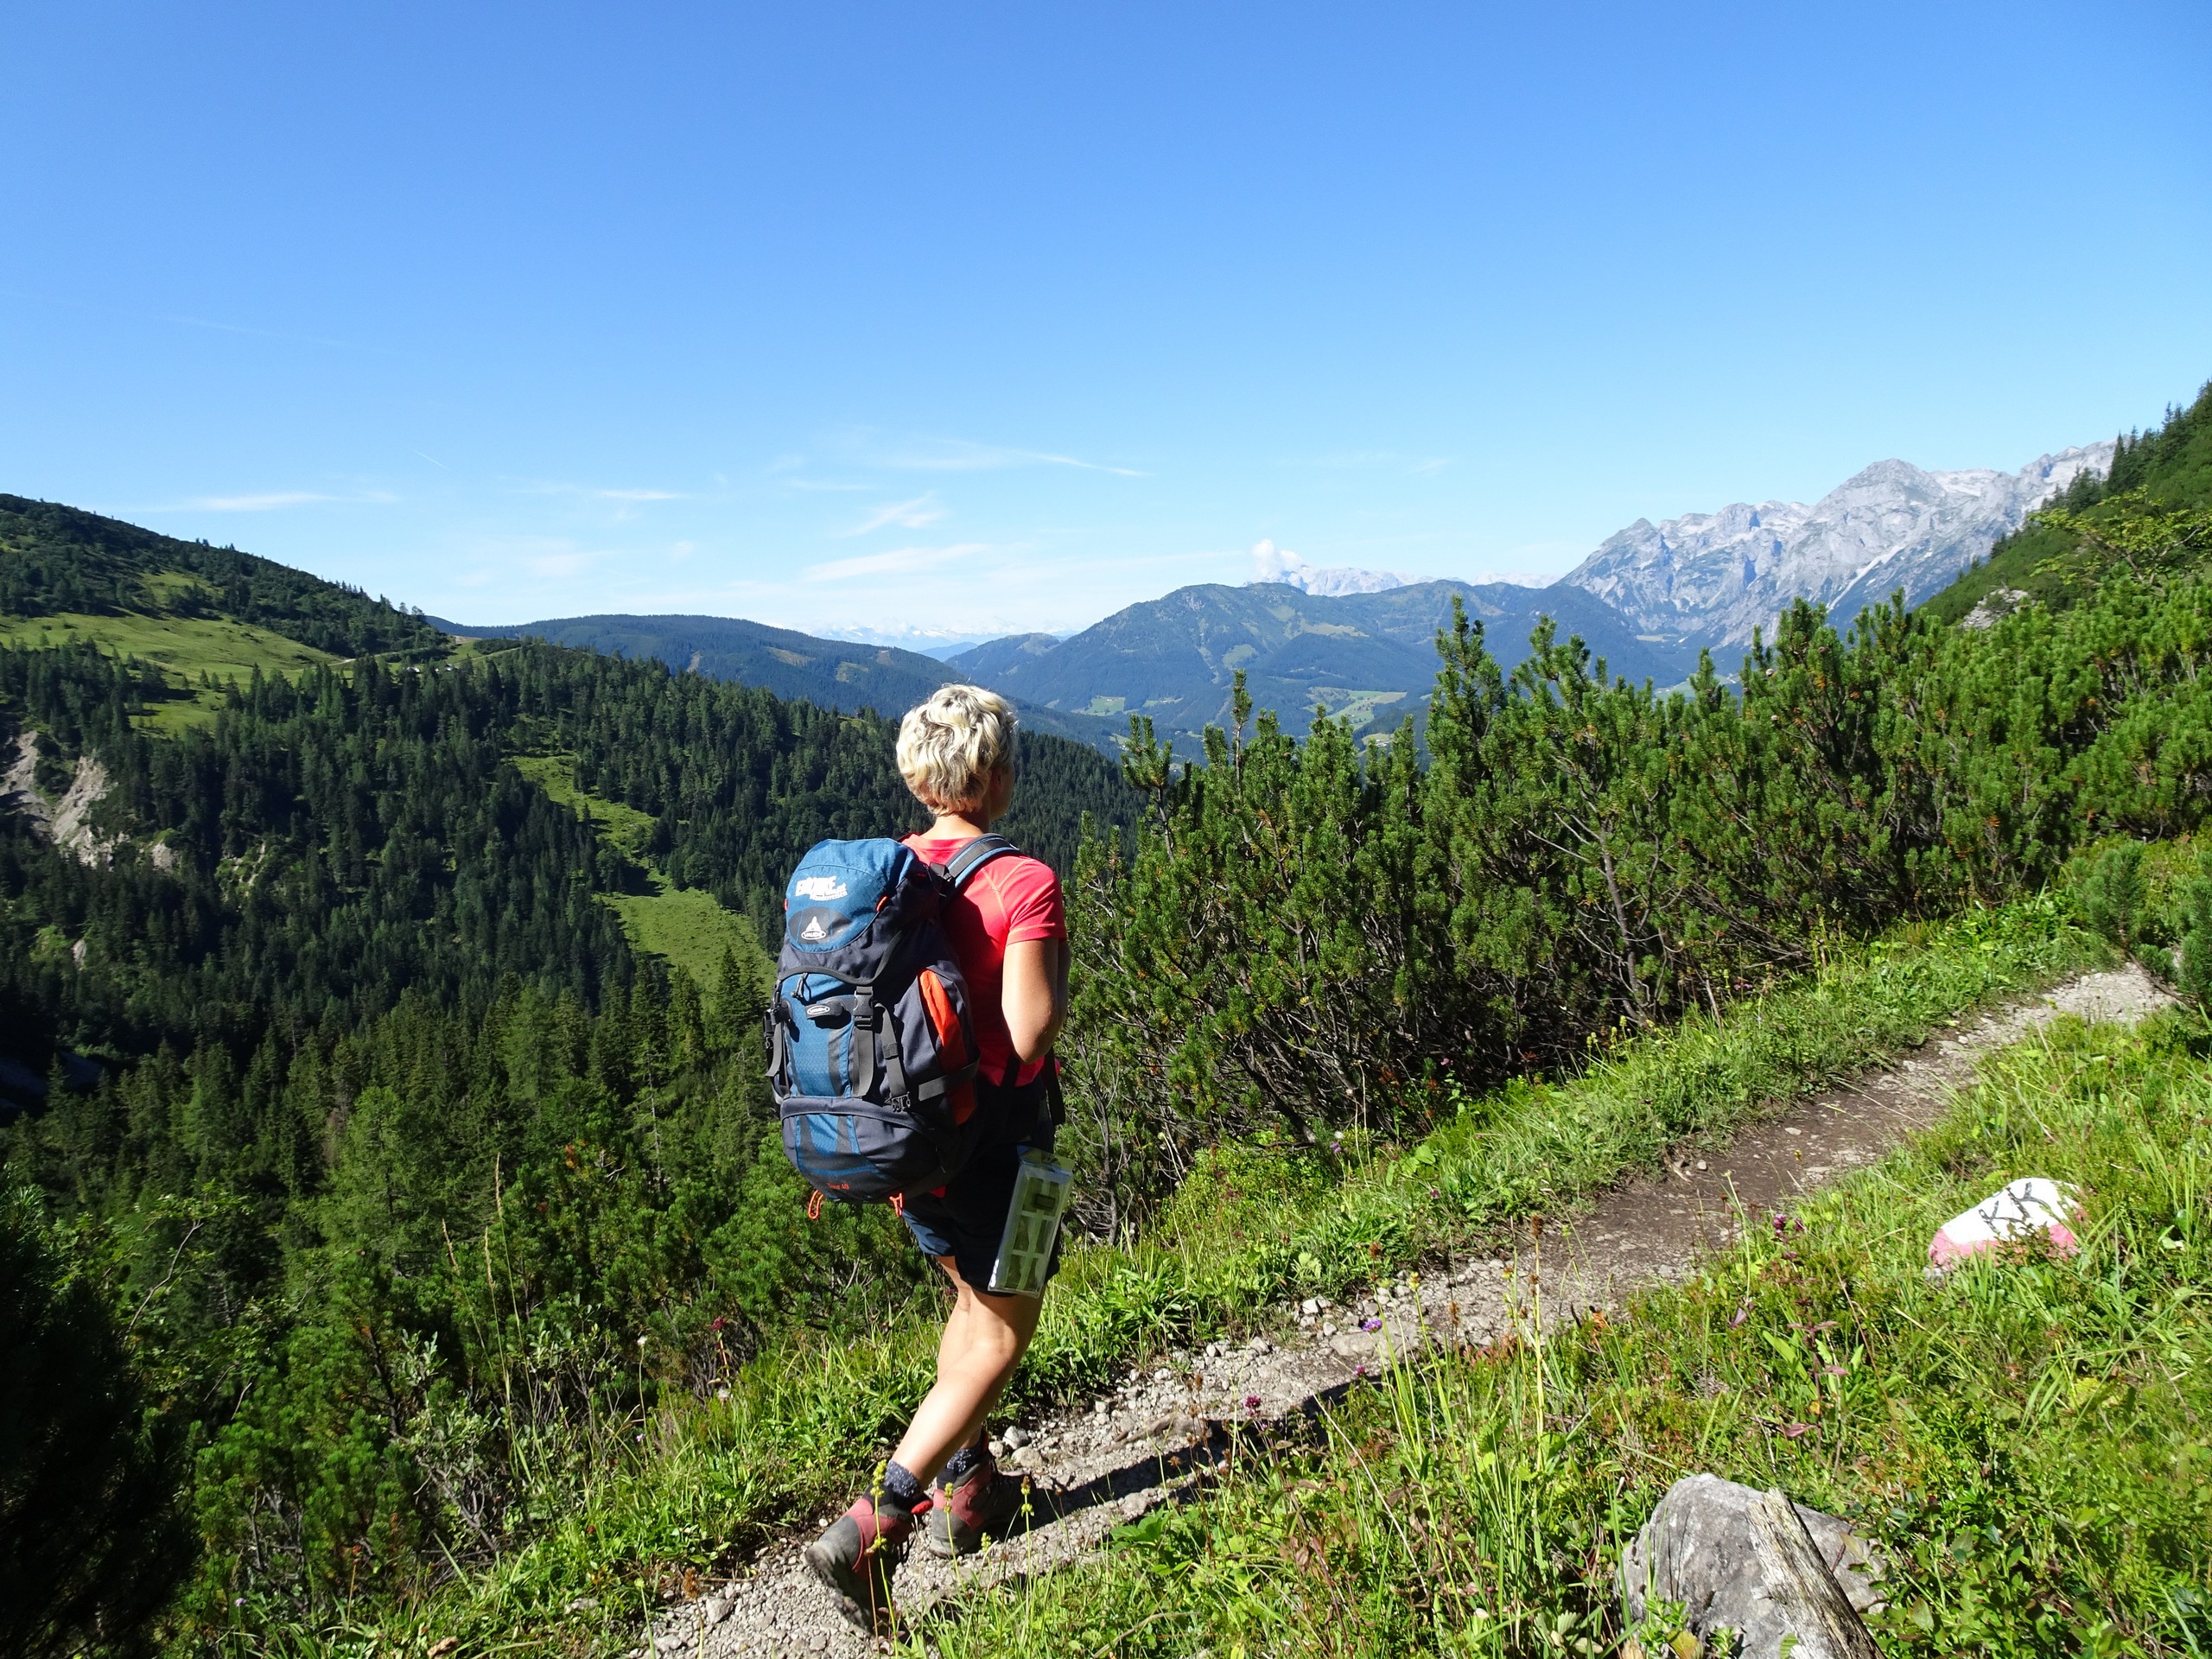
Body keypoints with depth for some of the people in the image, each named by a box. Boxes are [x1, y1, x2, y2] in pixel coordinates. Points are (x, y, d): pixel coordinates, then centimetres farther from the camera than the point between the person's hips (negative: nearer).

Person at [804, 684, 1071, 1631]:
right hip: (993, 1133, -7)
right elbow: (1029, 1035, -24)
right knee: (1000, 1337, 9)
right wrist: (1058, 971, -5)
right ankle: (870, 1530, 4)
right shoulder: (1023, 883, -19)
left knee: (973, 1298, 26)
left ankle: (966, 1489, 36)